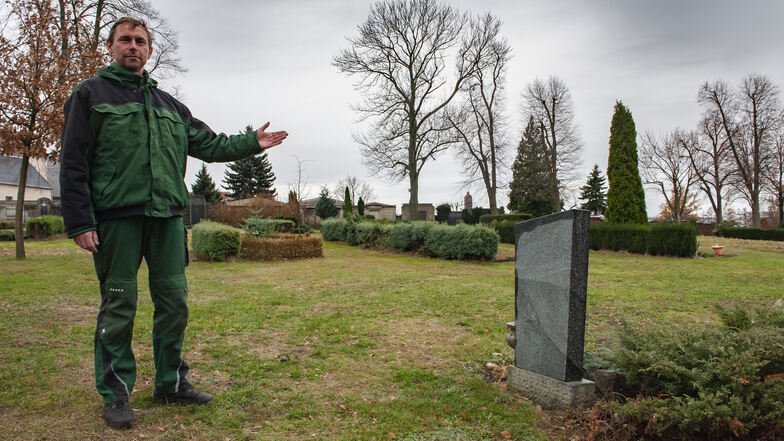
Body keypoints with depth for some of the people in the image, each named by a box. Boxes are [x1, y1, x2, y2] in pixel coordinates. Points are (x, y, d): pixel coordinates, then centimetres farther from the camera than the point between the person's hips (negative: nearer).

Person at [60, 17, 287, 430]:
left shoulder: (168, 104, 21)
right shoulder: (91, 94, 5)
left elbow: (207, 144, 20)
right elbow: (73, 164, -1)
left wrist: (251, 142, 7)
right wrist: (79, 222, -9)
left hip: (168, 217, 5)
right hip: (116, 217, -4)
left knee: (174, 302, 7)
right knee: (118, 306, 0)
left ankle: (171, 383, 21)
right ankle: (115, 394, 13)